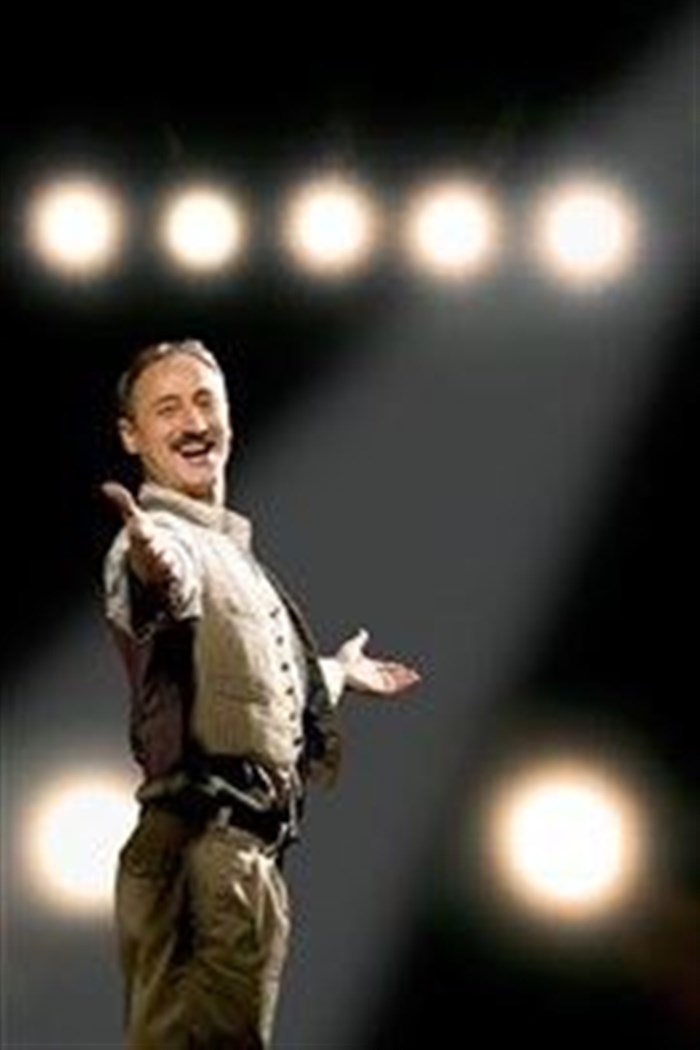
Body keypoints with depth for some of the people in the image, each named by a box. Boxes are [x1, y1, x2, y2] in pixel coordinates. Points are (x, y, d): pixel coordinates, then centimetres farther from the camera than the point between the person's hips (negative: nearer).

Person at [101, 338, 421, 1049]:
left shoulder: (231, 545, 21)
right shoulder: (161, 537, -10)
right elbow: (168, 587, -37)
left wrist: (339, 671, 48)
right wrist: (151, 571, -60)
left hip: (250, 850, 9)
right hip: (205, 851, -9)